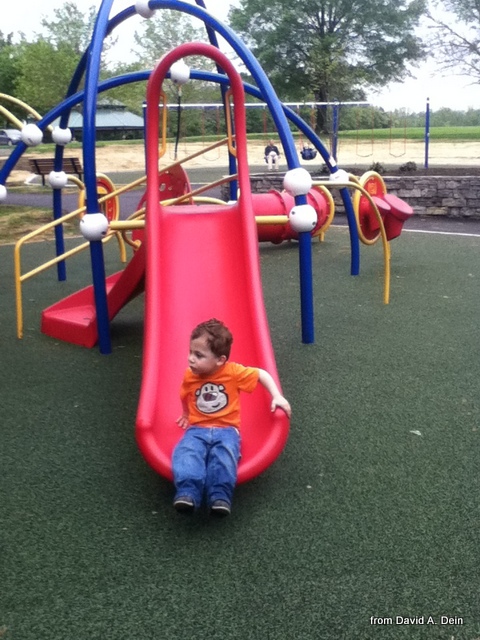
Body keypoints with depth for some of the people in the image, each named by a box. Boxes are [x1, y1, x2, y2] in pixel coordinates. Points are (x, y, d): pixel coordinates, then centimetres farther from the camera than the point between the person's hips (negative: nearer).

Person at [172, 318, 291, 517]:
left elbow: (262, 374, 5)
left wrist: (277, 397, -3)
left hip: (226, 429, -2)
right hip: (197, 429, 2)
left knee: (225, 455, -36)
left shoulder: (233, 372, -7)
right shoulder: (189, 375, 1)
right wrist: (187, 415, 35)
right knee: (186, 453, -32)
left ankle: (220, 495, -46)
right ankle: (187, 493, -47)